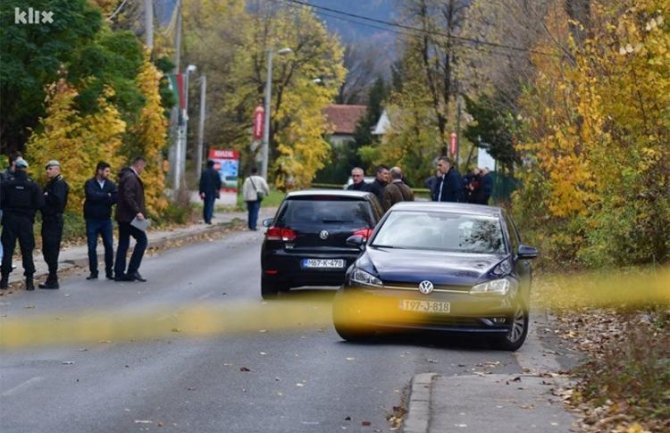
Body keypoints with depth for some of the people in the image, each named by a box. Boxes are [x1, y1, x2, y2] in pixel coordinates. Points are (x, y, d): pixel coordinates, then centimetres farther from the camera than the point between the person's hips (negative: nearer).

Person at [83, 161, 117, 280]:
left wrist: (99, 198, -16)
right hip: (92, 220, -2)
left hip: (106, 219, 2)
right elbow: (91, 195, -20)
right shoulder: (89, 184, -2)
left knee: (109, 246, 0)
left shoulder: (111, 184, 6)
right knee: (92, 247, 1)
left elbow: (115, 198, -10)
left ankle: (109, 271, 8)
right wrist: (107, 196, -11)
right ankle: (93, 272, 9)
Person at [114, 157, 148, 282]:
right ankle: (132, 270, -6)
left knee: (123, 244, 11)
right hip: (129, 216, -10)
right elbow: (128, 197, -25)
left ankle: (119, 273, 12)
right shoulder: (131, 178, -15)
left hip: (123, 216, 10)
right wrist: (137, 212, -25)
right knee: (142, 240, -5)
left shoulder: (127, 176, 17)